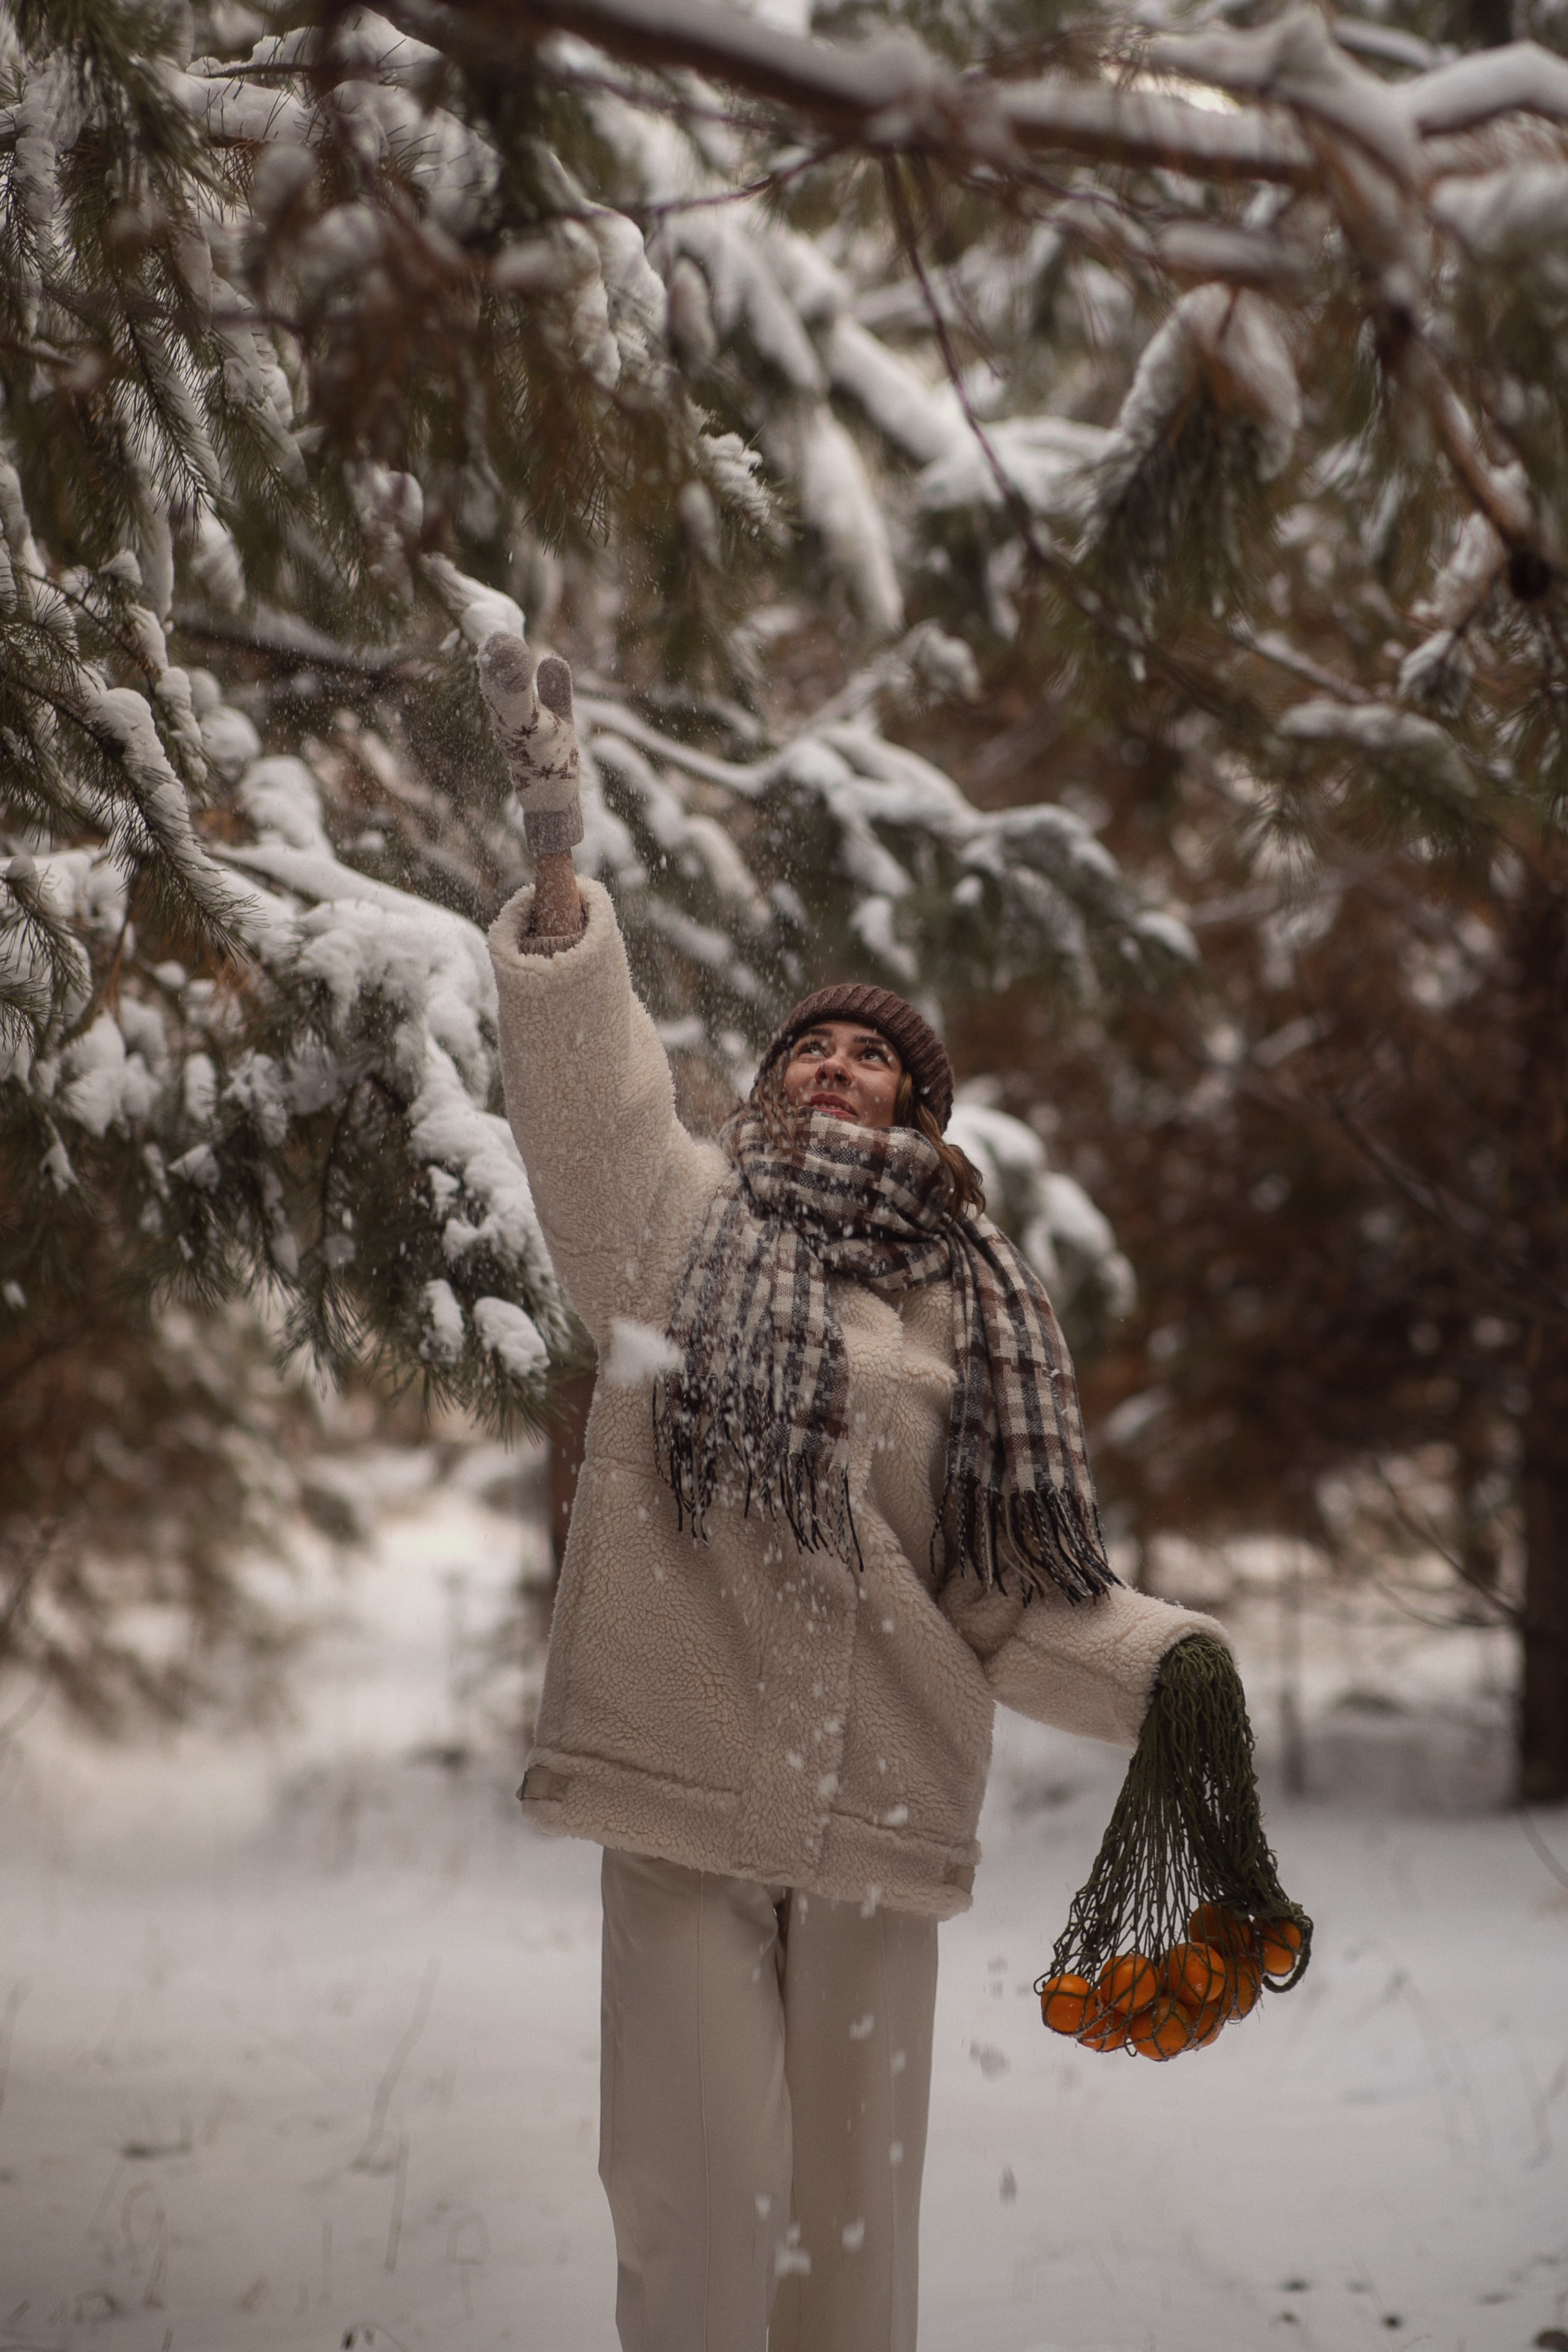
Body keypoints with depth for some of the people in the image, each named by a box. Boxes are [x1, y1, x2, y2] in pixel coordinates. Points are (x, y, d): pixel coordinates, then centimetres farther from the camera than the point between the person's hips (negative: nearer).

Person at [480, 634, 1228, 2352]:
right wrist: (558, 860, -24)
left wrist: (1166, 1667, -2)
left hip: (880, 1787, 2)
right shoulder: (685, 1217, 8)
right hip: (684, 1768, -2)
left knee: (850, 2193, 8)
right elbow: (585, 1089, -10)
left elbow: (1010, 1580, 14)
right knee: (699, 2183, -6)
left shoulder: (972, 1309, 14)